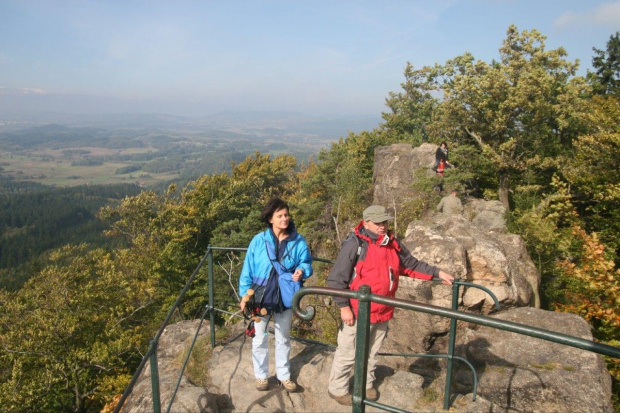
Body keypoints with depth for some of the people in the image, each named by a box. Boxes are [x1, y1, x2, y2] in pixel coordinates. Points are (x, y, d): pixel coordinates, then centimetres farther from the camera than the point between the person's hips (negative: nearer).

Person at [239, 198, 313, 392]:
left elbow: (306, 263, 1)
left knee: (283, 338, 18)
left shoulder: (298, 241, -8)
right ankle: (261, 375, 32)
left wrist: (302, 271, -22)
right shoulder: (259, 240, -11)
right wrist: (244, 295, -7)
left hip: (285, 298, 1)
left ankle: (284, 375, 35)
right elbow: (248, 270, -6)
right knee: (259, 339, 13)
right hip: (260, 297, -1)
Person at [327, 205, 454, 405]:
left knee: (371, 353, 23)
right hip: (358, 312, -6)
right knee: (347, 353, 9)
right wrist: (344, 307, -16)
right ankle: (337, 389, 29)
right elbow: (336, 279, -16)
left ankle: (366, 384, 44)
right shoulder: (354, 244, -17)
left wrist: (437, 272, 9)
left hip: (382, 312, 6)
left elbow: (412, 264, 16)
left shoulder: (392, 244, 3)